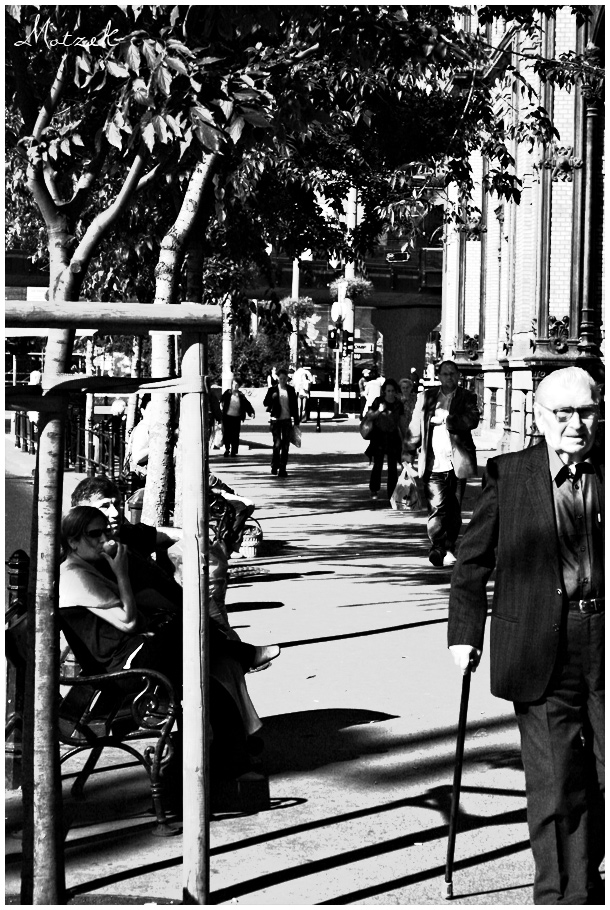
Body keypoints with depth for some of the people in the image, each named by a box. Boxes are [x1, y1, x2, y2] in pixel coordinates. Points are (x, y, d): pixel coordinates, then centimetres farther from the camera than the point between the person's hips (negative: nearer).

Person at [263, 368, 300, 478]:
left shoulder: (291, 390, 6)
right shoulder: (273, 390, 0)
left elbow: (295, 406, 9)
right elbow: (265, 403, -2)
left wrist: (296, 421, 7)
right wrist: (272, 397, -22)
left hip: (287, 420, 2)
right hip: (276, 420, -2)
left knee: (285, 445, 3)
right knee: (277, 443, -9)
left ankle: (282, 469, 9)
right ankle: (275, 465, 9)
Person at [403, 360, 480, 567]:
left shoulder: (466, 398, 7)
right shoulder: (426, 397, 11)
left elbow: (473, 419, -10)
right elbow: (415, 426, 11)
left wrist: (446, 419, -18)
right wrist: (408, 451, 4)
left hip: (457, 462, 1)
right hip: (433, 464, -1)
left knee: (454, 510, 6)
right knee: (436, 508, -10)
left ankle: (449, 548, 15)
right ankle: (437, 548, -12)